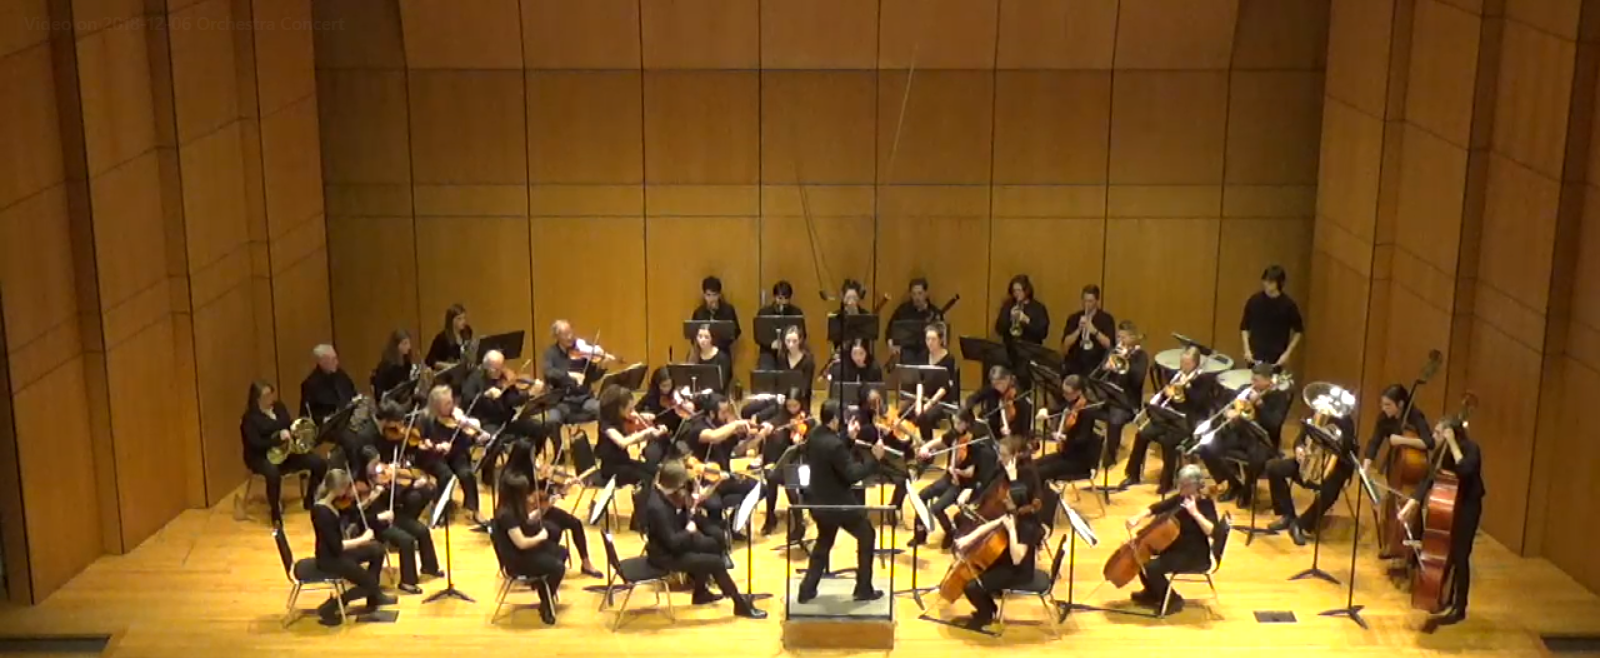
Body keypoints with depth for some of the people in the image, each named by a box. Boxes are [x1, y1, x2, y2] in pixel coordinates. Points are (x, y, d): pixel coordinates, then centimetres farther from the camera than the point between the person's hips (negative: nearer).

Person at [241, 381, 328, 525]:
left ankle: (311, 501, 9)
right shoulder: (250, 418, -12)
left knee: (319, 463, -11)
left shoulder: (279, 408, 8)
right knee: (273, 473, -41)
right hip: (261, 456, -6)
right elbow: (256, 444, -21)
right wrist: (278, 438, -30)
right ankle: (276, 513, -21)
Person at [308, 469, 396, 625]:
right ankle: (329, 608, 5)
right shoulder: (322, 513, -31)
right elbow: (337, 547, -28)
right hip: (329, 559, -9)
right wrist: (362, 539, -19)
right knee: (369, 583, -3)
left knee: (377, 549, 14)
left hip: (336, 552, 9)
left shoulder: (330, 502, -5)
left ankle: (374, 597, 25)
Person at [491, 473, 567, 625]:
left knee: (562, 552, 16)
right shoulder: (506, 514, -29)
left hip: (524, 553, 10)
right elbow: (521, 543, -29)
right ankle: (545, 605, 0)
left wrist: (536, 514, 6)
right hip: (516, 560, -10)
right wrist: (540, 537, -13)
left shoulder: (513, 508, 0)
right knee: (558, 567, -17)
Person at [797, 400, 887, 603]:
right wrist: (874, 458, -20)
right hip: (839, 503, -8)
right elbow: (852, 475, -26)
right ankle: (864, 589, 16)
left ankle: (807, 589, 24)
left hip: (819, 502, 8)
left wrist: (849, 439, 8)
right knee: (866, 536, 13)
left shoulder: (813, 438, -1)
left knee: (824, 542, 27)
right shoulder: (834, 444, -28)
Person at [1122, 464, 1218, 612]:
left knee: (1151, 567, -23)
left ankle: (1173, 600, 0)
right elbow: (1157, 507, 3)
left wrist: (1195, 512, -38)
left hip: (1196, 556, -9)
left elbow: (1210, 531, -33)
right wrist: (1138, 517, -13)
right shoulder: (1180, 499, 0)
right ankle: (1151, 592, 25)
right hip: (1175, 545, 9)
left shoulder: (1206, 504, -20)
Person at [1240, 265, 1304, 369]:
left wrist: (1287, 353, -5)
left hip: (1276, 358, -2)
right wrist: (1247, 350, -2)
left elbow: (1298, 331, 3)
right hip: (1255, 356, 2)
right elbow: (1244, 327, 8)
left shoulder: (1287, 304, -7)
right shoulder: (1255, 301, -1)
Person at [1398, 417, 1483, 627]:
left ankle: (1458, 608, 4)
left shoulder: (1471, 449, -20)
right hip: (1448, 505, 7)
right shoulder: (1442, 451, -3)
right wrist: (1412, 503, -17)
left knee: (1458, 556, -5)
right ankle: (1447, 601, 28)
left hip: (1467, 507, -7)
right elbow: (1429, 478, -6)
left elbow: (1465, 470, -39)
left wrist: (1453, 443, -33)